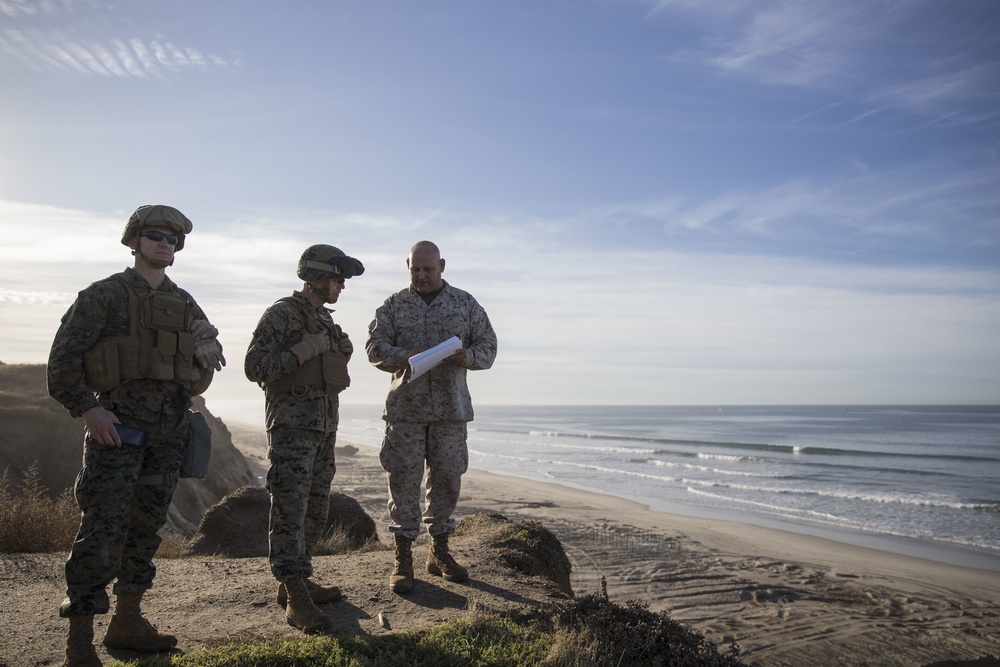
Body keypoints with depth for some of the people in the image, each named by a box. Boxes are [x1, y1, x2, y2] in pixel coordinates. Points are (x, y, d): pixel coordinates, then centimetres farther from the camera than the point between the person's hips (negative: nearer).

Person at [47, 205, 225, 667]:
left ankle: (127, 624, 26)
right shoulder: (104, 295, -3)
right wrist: (88, 409, -14)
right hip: (117, 428, -6)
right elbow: (63, 359, -7)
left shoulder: (185, 304, 13)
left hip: (169, 432, 6)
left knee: (145, 528, 13)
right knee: (103, 533, -9)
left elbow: (209, 358, 22)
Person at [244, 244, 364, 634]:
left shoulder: (325, 319, 18)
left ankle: (298, 580, 23)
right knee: (290, 509, -9)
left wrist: (341, 351, 7)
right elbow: (255, 367, -14)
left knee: (316, 510, 12)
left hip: (324, 424, 9)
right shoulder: (281, 314, -8)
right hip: (292, 422, -9)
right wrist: (304, 350, -20)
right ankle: (296, 600, -9)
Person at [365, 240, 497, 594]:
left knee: (447, 479, 8)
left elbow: (488, 346, 8)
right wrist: (405, 357, -20)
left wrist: (467, 356, -15)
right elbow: (374, 347, -1)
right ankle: (403, 559, 7)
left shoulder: (466, 304, 9)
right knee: (403, 479, -2)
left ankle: (439, 551, 23)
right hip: (405, 407, -1)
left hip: (452, 407, 1)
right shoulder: (393, 305, 7)